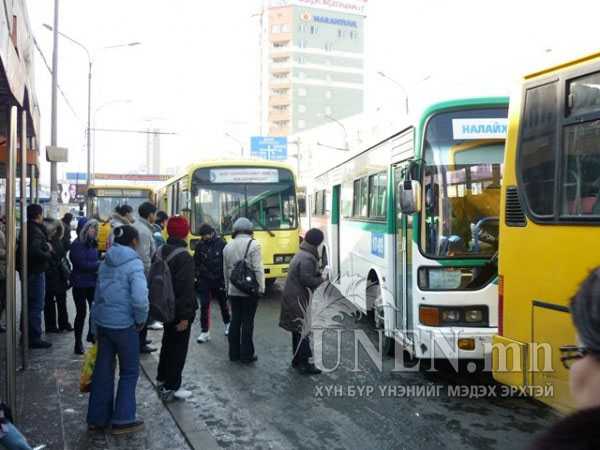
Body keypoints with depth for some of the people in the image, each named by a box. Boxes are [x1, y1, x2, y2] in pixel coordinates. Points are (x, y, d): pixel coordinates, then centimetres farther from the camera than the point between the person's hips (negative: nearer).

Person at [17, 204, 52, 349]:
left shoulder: (27, 229, 11)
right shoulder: (36, 232, -19)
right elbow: (35, 252, -33)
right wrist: (49, 253, -15)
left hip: (28, 271, 10)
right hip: (36, 272, -10)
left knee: (29, 304, 18)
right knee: (37, 306, -3)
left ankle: (27, 334, 28)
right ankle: (35, 338, 2)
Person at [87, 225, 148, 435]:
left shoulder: (106, 263, 8)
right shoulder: (133, 263, -14)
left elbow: (98, 294, 13)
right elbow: (139, 298, -26)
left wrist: (95, 326, 19)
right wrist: (141, 319, -9)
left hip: (102, 321, 7)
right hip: (123, 324, -7)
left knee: (103, 370, 15)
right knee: (129, 372, 9)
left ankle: (97, 418, 24)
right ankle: (122, 420, 13)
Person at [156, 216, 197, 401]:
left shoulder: (160, 252, 6)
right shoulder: (184, 257, -21)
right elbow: (186, 289, -24)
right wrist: (185, 316, -21)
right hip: (179, 310, -8)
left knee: (167, 343, 23)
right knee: (179, 348, 2)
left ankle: (162, 379, 35)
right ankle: (171, 388, 8)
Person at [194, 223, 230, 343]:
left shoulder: (221, 243, -10)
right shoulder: (200, 245, -2)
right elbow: (196, 263, 6)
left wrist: (225, 279, -9)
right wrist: (196, 276, 0)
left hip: (218, 279, -1)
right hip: (204, 280, 2)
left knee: (223, 303, 15)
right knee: (204, 305, -2)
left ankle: (227, 323, 38)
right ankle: (205, 332, 4)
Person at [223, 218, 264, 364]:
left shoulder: (228, 246, 7)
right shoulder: (253, 244, -11)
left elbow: (225, 270, 13)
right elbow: (258, 269, -15)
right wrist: (261, 288, -8)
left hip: (233, 290, 5)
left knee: (235, 321, 12)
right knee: (247, 322, 1)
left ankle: (234, 353, 18)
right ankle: (246, 355, 6)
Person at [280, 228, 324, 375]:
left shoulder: (300, 254, 14)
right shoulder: (307, 258, -19)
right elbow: (306, 279, -24)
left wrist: (318, 275, 10)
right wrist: (321, 281, -9)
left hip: (292, 297, 10)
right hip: (299, 299, -10)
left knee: (297, 330, 18)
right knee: (303, 331, -5)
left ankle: (297, 360, 27)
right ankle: (305, 364, -2)